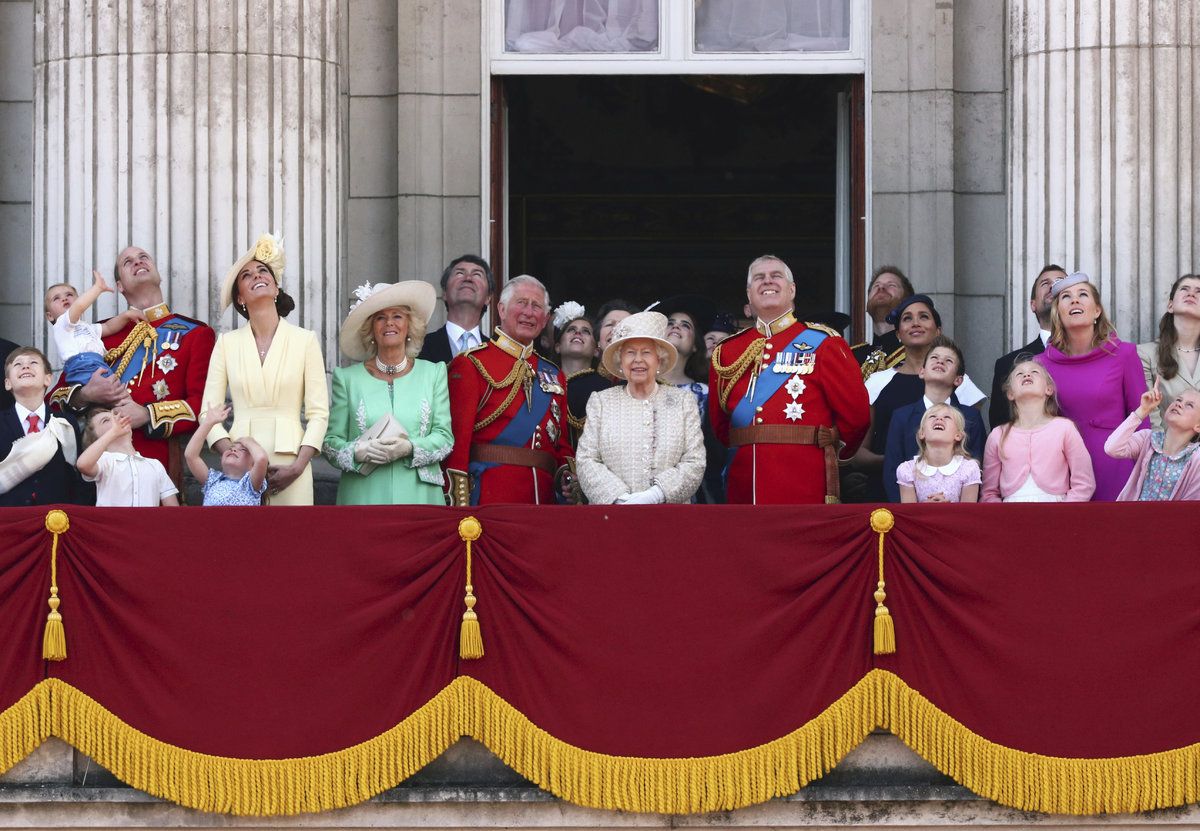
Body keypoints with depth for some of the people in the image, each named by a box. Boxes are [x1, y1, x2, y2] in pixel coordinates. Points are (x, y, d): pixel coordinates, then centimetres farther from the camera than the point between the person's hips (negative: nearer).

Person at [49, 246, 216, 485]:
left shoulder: (196, 333, 9)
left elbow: (204, 404, -2)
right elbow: (55, 398, 16)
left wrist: (148, 415, -16)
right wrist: (86, 395, -6)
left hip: (158, 463, -2)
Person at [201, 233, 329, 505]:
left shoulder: (305, 340, 5)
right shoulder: (227, 343, 9)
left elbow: (319, 412, 2)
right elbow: (210, 411, 5)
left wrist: (298, 466, -10)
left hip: (289, 464, -1)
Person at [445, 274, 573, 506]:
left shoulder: (553, 375, 18)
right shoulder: (470, 365, -1)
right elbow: (458, 439, -8)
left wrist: (567, 474, 0)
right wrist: (459, 504, -17)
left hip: (544, 496, 6)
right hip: (488, 497, -5)